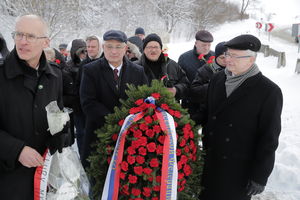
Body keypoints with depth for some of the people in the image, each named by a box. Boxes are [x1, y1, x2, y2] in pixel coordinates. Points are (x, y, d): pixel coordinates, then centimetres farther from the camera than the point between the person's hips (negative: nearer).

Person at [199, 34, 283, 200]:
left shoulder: (269, 91, -15)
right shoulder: (218, 79, 0)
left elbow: (269, 138, -12)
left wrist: (260, 176, -11)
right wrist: (204, 147, 9)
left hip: (240, 169, -4)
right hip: (210, 161, 4)